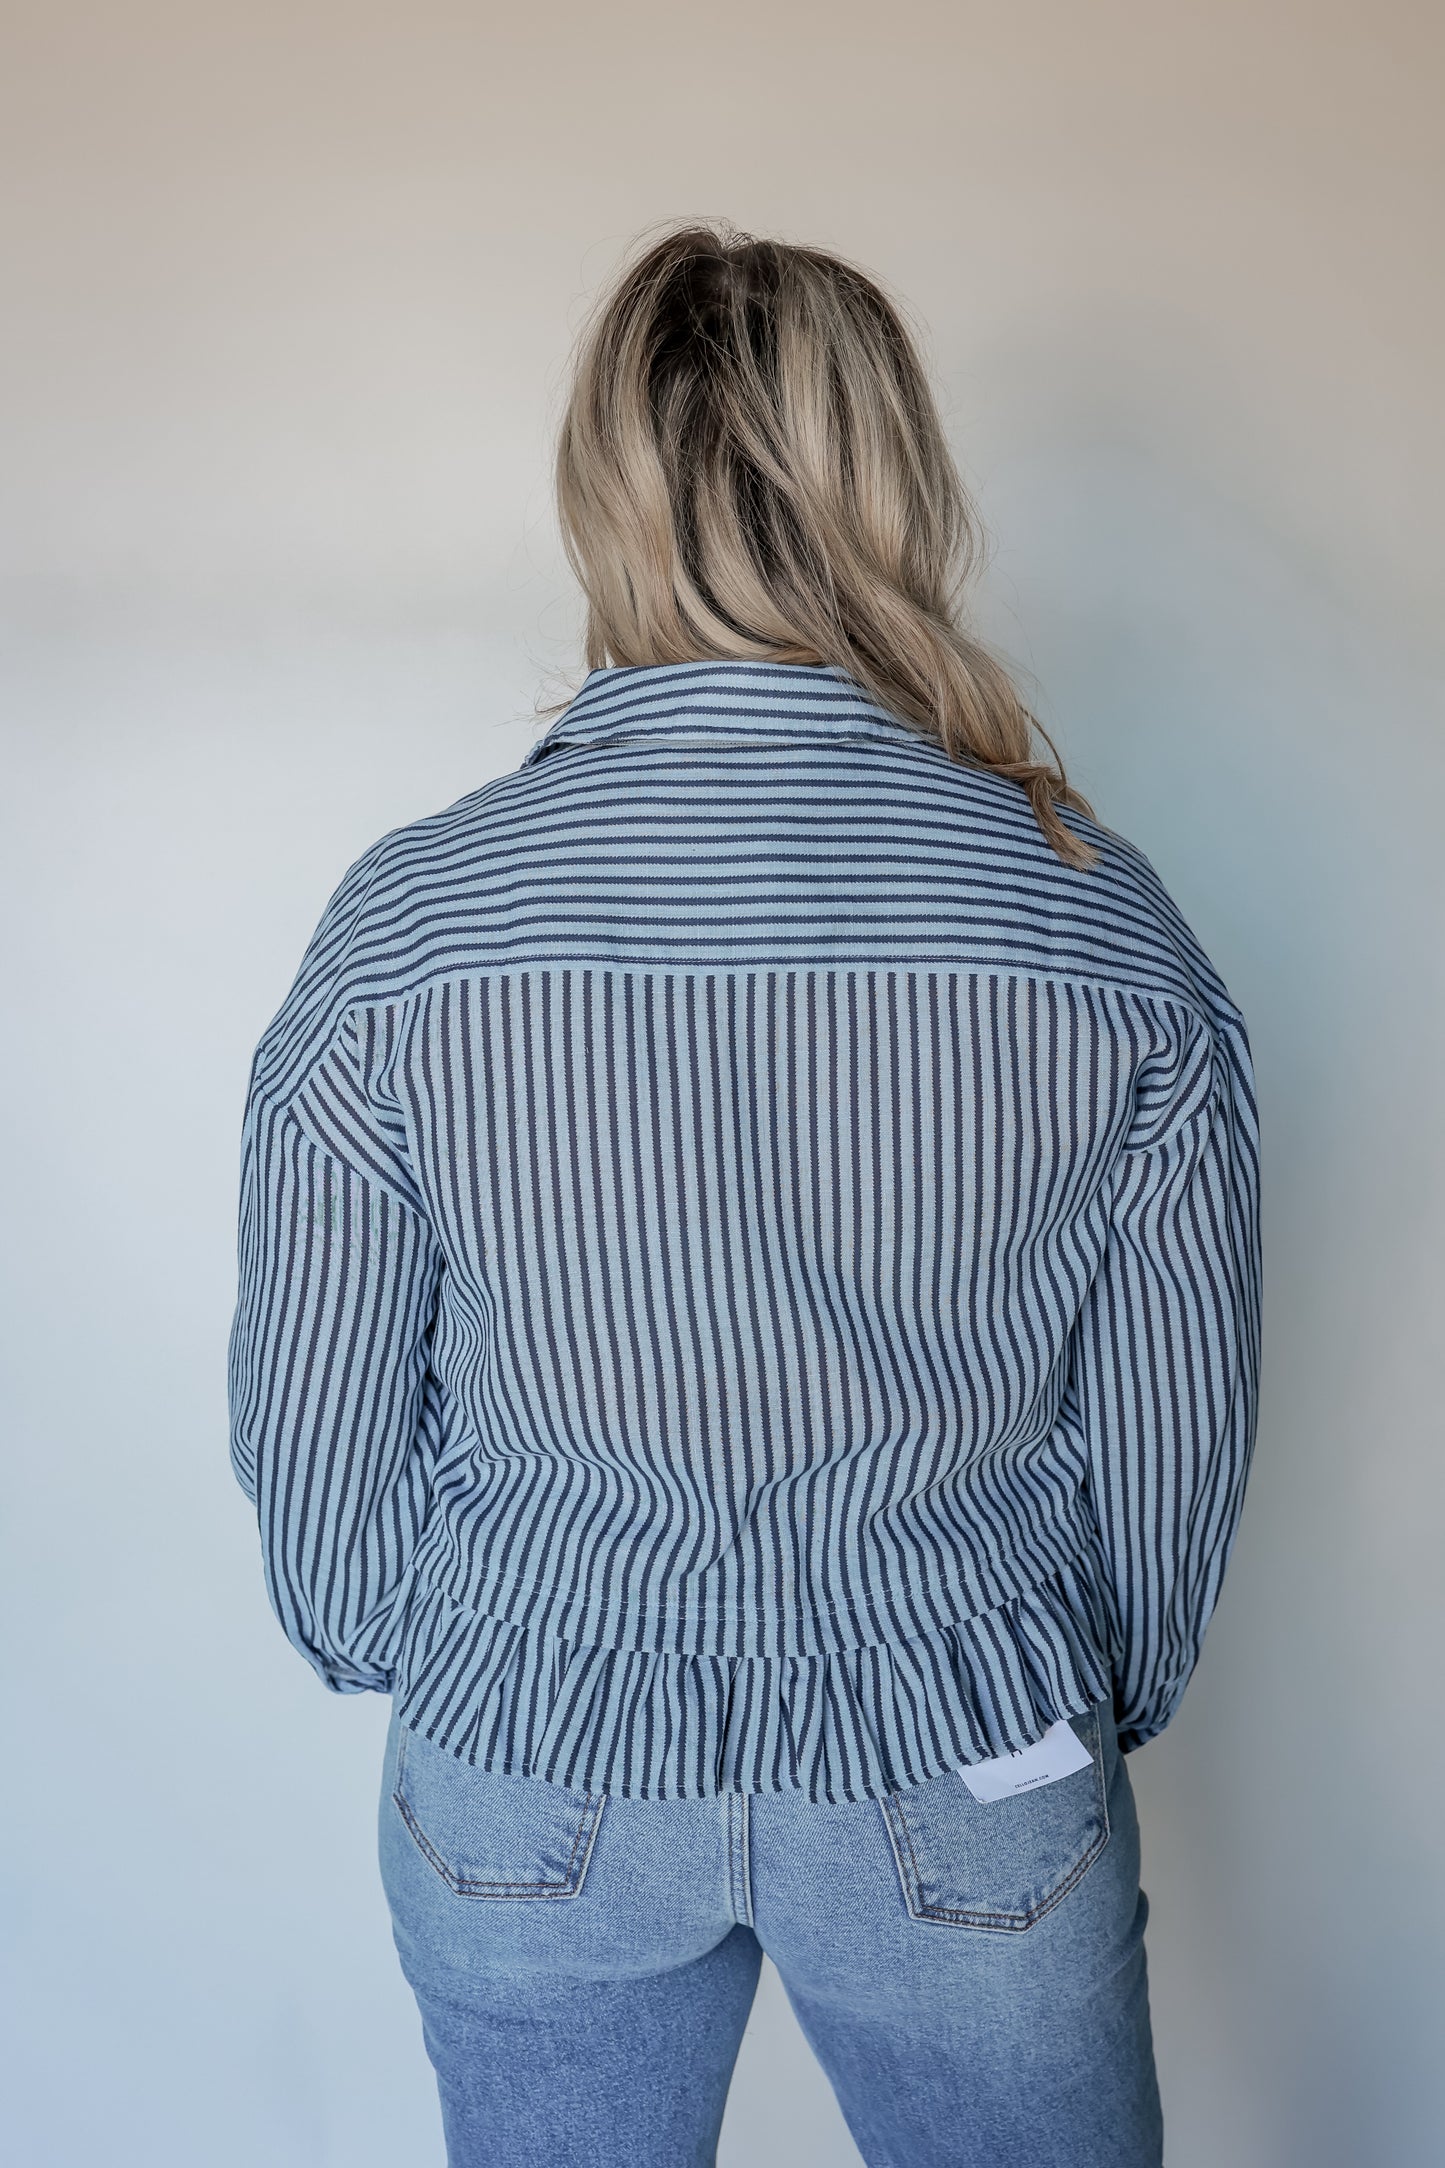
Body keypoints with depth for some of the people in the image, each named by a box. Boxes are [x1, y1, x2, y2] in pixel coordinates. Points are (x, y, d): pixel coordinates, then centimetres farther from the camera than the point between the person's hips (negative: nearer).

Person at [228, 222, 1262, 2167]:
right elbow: (1177, 1426, -6)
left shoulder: (404, 925, -17)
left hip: (529, 1791, 1)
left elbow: (313, 1424, -6)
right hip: (973, 1800, 0)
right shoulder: (1109, 932, -17)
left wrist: (396, 1663, 14)